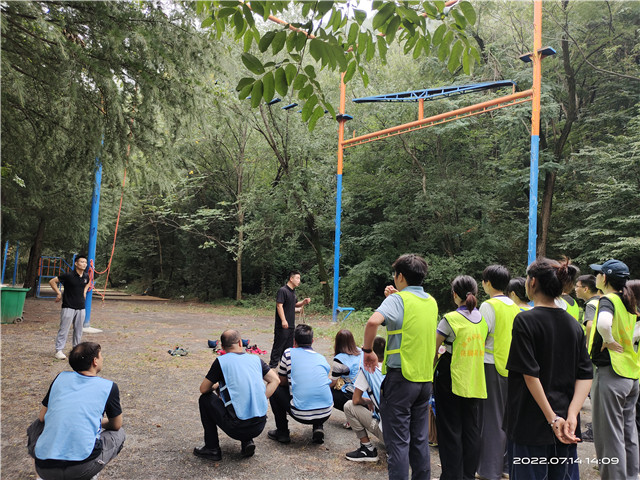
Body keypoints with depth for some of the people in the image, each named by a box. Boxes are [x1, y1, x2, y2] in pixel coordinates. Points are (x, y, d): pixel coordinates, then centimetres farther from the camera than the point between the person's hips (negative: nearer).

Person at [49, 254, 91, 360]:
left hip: (81, 307, 5)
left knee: (78, 330, 11)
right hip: (68, 307, -5)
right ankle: (59, 350, 6)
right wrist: (59, 293, -8)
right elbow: (52, 281, -7)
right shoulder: (68, 275, -12)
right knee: (64, 329, -3)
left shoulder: (86, 276, 5)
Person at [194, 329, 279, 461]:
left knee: (205, 399, 18)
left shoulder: (221, 361, -2)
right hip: (260, 426, 5)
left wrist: (216, 386, 27)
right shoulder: (255, 359, 10)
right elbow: (275, 380, 9)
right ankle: (247, 442, 15)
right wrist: (260, 401, 9)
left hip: (237, 428, -5)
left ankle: (212, 449, 20)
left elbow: (203, 389, 6)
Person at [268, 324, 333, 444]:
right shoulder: (321, 358, 14)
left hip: (301, 415, -4)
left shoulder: (289, 353, 2)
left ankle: (282, 433, 20)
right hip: (326, 413, 4)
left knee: (274, 389, 18)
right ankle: (318, 427, 17)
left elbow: (282, 382, 11)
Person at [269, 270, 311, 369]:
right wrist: (283, 320, -23)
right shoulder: (283, 290, -13)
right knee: (278, 346, -3)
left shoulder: (293, 291, 15)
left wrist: (304, 302, 6)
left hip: (291, 325, 9)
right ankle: (273, 365, 4)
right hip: (282, 326, -9)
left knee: (289, 346, 14)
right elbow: (279, 305, -18)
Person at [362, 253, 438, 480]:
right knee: (420, 438, 17)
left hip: (401, 377, -7)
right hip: (425, 378, 7)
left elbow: (373, 321, -30)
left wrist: (368, 350, -15)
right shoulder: (431, 302, 10)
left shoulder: (398, 299, -13)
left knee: (398, 440, 2)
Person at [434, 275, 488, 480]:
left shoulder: (450, 319, -13)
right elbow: (483, 346, 14)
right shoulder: (484, 318, 3)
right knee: (472, 429, 14)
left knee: (451, 430, 6)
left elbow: (433, 350, -9)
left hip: (451, 381, -5)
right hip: (475, 383, 5)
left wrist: (432, 368, 5)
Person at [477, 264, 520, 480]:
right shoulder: (514, 306, 8)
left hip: (492, 365, -7)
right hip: (510, 365, 7)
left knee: (491, 416, 1)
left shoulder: (489, 305, -14)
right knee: (507, 416, 15)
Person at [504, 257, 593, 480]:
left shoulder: (525, 320, -13)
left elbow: (530, 374, -18)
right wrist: (572, 414, -7)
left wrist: (552, 419, -14)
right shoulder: (573, 324, 6)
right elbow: (585, 376, 1)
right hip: (566, 426, 6)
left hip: (531, 426, -6)